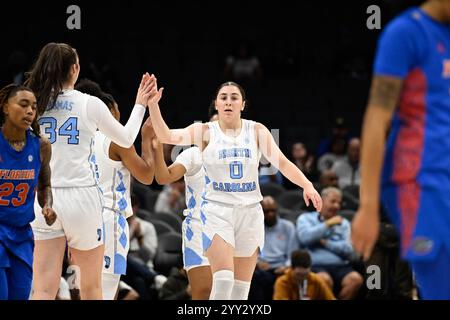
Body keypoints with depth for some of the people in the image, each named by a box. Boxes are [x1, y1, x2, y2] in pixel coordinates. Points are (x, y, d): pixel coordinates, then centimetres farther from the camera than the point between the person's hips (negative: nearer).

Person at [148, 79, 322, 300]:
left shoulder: (257, 131, 4)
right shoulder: (205, 132, -1)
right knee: (223, 279, -20)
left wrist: (307, 185, -19)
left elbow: (282, 162, -3)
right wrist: (153, 105, -28)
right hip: (217, 209, -3)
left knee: (241, 288, 5)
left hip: (250, 212, 3)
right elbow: (166, 136, -13)